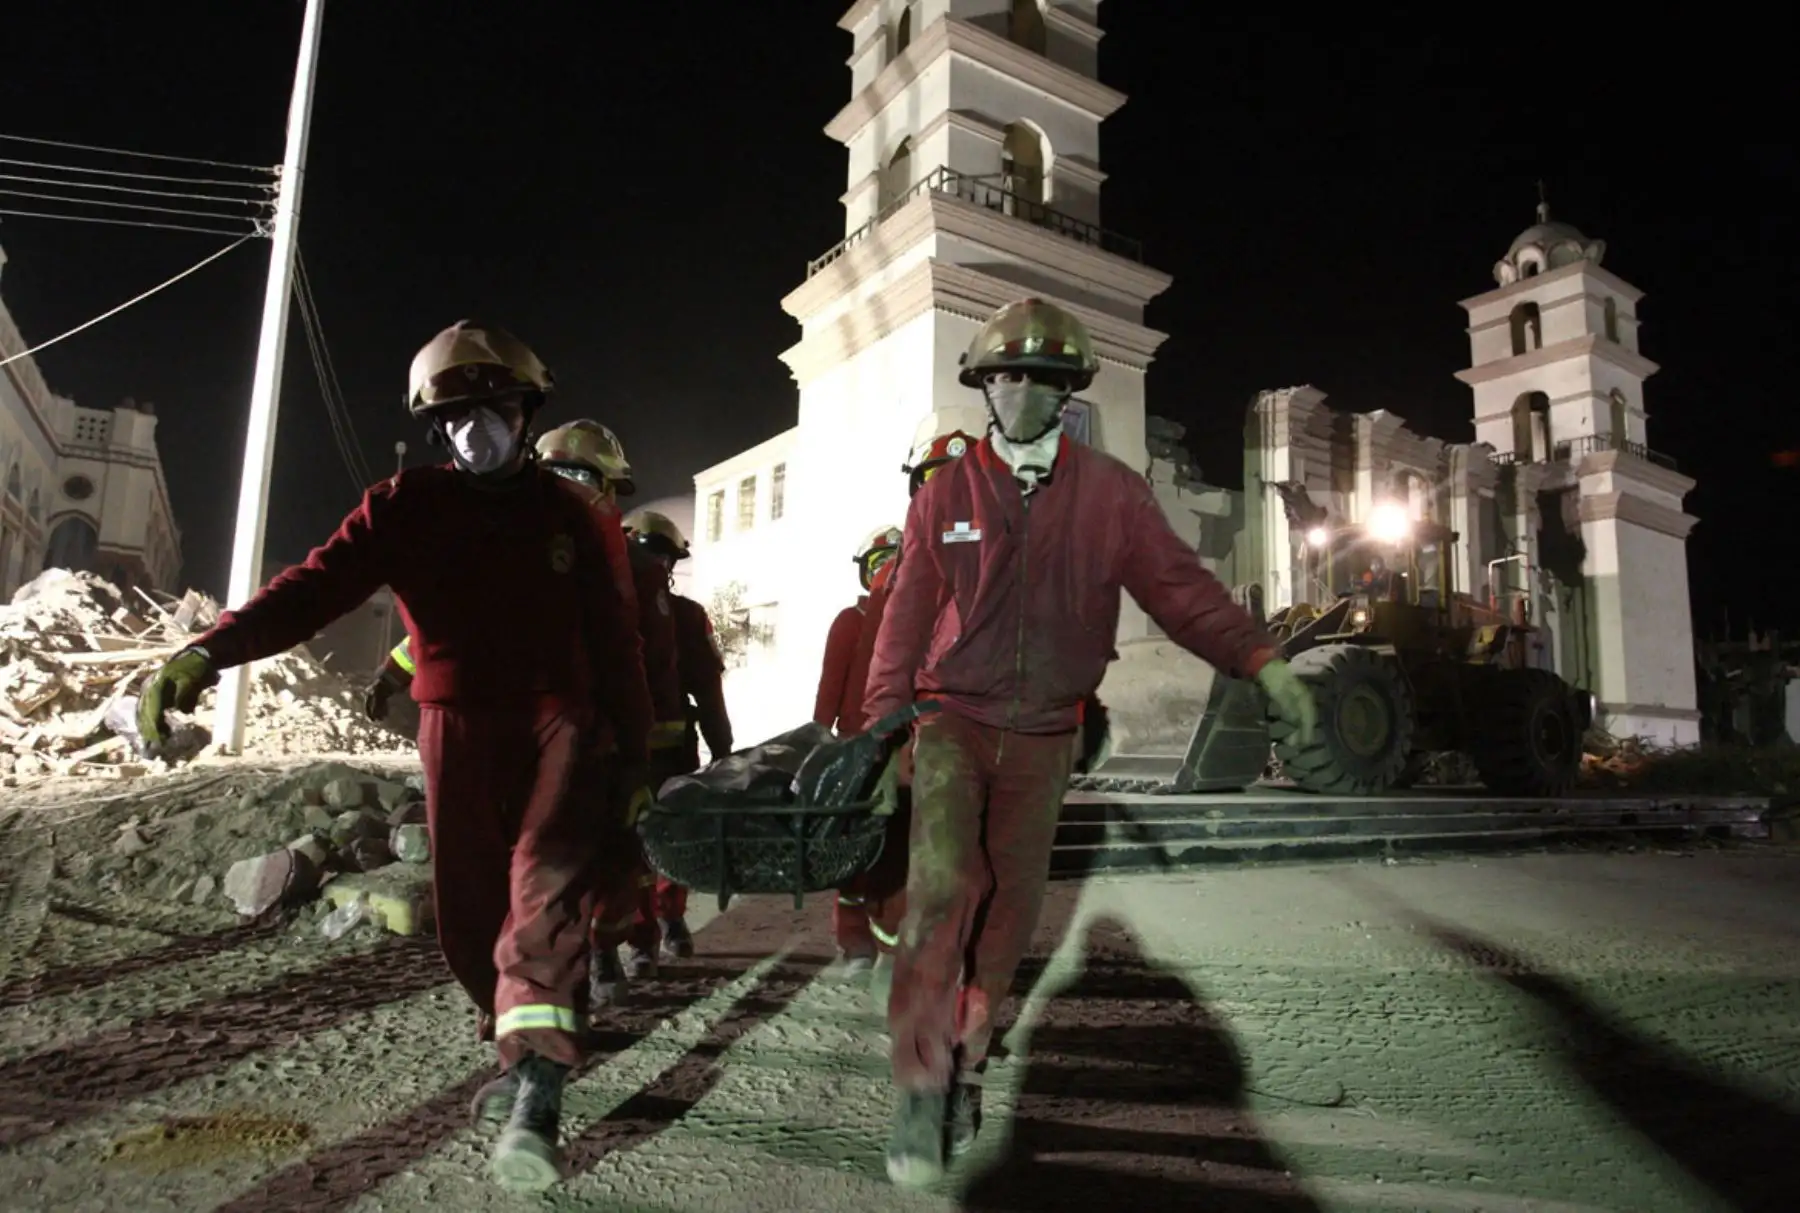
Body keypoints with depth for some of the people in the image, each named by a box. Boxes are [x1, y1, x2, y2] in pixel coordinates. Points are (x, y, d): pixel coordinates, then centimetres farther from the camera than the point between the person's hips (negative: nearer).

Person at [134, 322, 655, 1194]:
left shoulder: (577, 515, 5)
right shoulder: (407, 507, 4)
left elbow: (617, 639, 8)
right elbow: (319, 583, -10)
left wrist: (633, 750, 8)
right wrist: (214, 648, -26)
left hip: (557, 717, -1)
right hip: (459, 729, 2)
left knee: (545, 879, -23)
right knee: (469, 919, 6)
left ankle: (536, 1088, -28)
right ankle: (523, 1044, 30)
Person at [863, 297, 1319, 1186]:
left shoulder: (1110, 493, 2)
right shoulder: (946, 494, 1)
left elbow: (1178, 585, -3)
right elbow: (905, 621, 4)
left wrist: (1260, 660, -17)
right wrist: (881, 731, 3)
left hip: (1043, 736, 2)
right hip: (953, 718, -1)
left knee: (1009, 910, 6)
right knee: (944, 882, -21)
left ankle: (961, 1060, 28)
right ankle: (921, 1082, -6)